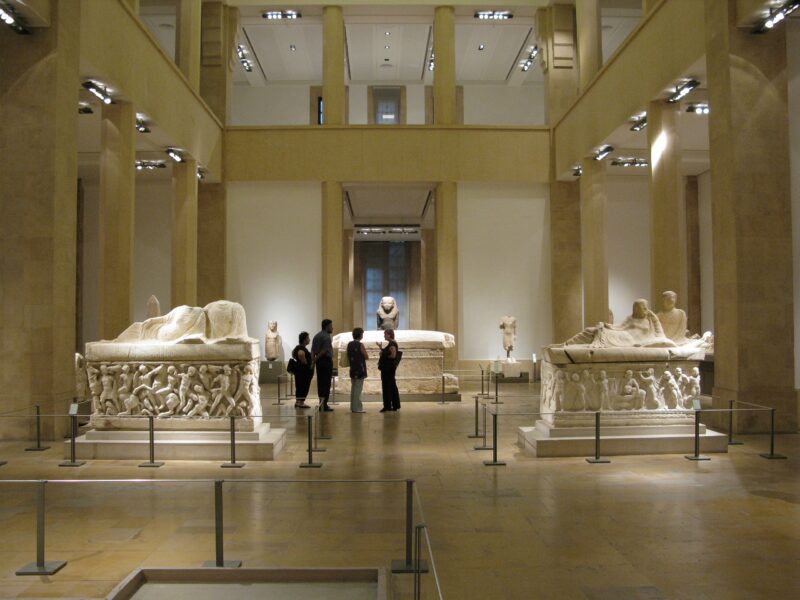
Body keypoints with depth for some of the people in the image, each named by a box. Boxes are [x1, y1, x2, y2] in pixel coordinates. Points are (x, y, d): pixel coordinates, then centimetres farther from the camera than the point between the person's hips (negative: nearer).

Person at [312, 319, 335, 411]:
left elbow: (312, 350, 10)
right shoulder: (326, 336, -12)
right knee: (326, 383, -4)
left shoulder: (316, 336, 15)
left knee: (320, 383, 11)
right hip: (327, 360, -8)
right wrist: (316, 358, -7)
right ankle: (324, 405, -4)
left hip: (319, 361, 8)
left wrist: (314, 359, 4)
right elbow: (324, 350, -18)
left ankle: (321, 404, 16)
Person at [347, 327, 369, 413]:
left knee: (353, 389, 14)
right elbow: (366, 357, -11)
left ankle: (353, 407, 19)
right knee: (358, 389, -5)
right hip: (360, 370, -7)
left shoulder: (349, 344, 8)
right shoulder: (360, 345, -14)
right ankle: (357, 408, -4)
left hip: (352, 369, 8)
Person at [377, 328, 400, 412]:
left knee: (386, 387, -6)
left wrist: (384, 356, -12)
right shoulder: (391, 343, 16)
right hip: (389, 368, 11)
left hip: (388, 368, -11)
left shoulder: (392, 344, -16)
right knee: (392, 386, 13)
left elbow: (393, 355, -25)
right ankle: (395, 405, 18)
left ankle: (387, 406, -2)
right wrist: (380, 347, 18)